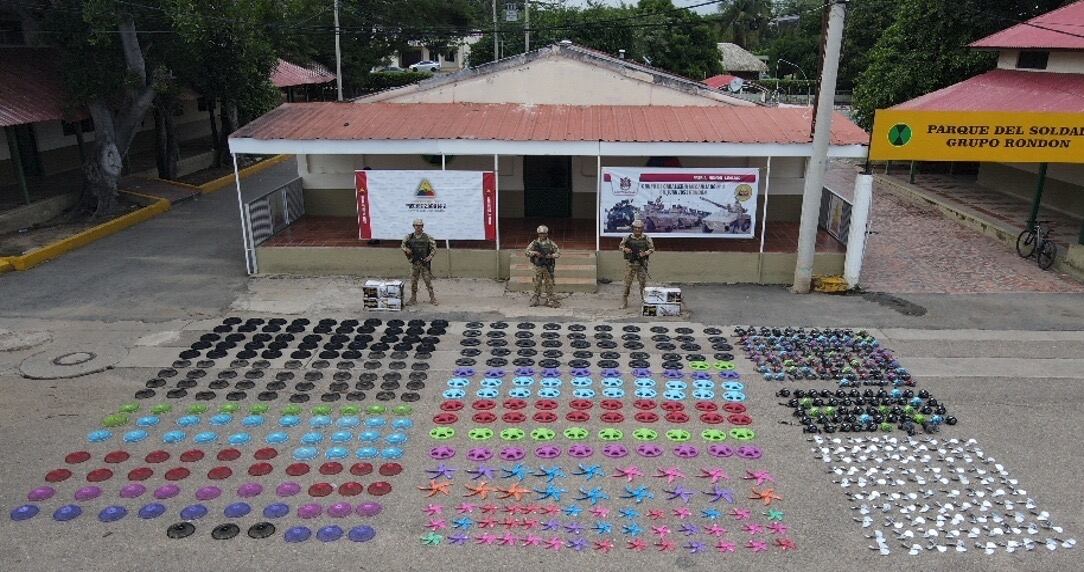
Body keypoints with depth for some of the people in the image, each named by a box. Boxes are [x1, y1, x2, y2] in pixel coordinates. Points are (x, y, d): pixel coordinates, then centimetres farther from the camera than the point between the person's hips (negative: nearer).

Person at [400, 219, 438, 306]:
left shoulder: (427, 238, -2)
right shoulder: (409, 237, 4)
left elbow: (434, 248, 2)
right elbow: (402, 246, 14)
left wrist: (430, 257, -11)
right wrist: (406, 249, -7)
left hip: (425, 263, -2)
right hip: (414, 263, 2)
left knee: (428, 281, -1)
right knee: (413, 281, 6)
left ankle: (432, 299, 6)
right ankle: (413, 299, 16)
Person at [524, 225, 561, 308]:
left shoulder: (551, 243, 2)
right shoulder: (534, 243, 3)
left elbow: (558, 253, 4)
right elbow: (526, 252, 0)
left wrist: (551, 256, -13)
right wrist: (535, 253, -16)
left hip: (548, 267, 0)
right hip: (538, 267, 0)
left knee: (549, 284, 1)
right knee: (537, 284, 6)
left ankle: (550, 300, 6)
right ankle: (535, 300, 15)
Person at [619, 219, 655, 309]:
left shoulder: (647, 239, 0)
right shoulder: (627, 238, 1)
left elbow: (652, 248, 5)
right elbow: (620, 246, 12)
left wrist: (645, 253, -14)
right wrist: (625, 249, -9)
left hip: (642, 263, 0)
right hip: (630, 263, 0)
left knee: (643, 282, 5)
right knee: (627, 282, 1)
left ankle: (644, 300, 17)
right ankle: (624, 301, 9)